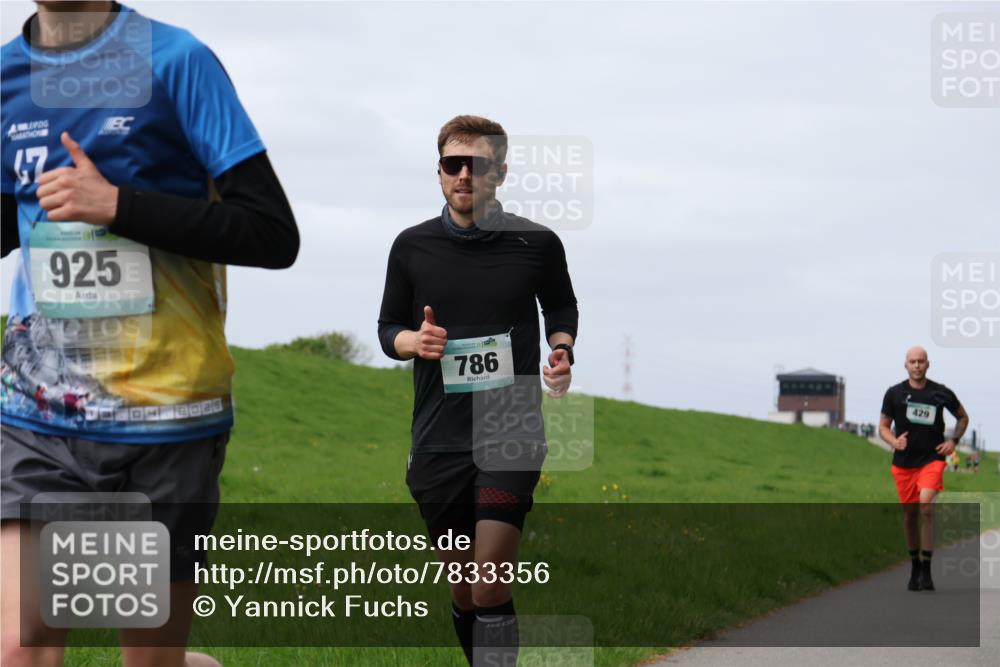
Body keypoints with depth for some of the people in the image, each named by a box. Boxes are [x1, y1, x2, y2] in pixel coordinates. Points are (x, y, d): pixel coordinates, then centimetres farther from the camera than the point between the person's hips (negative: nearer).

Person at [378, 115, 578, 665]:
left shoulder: (538, 244, -2)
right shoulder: (412, 247, 2)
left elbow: (562, 309, 17)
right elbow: (388, 328, 11)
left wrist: (561, 351, -3)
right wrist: (413, 341, -11)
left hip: (513, 437, -2)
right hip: (438, 439, 3)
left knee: (489, 588, -14)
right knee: (463, 589, 11)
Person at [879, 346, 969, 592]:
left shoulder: (941, 393, 0)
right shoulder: (894, 393, 2)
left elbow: (963, 417, 17)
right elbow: (883, 426, 10)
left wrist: (953, 440, 1)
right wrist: (894, 441, -11)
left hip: (932, 459, -2)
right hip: (903, 462, 2)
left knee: (926, 507, -20)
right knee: (909, 513, 7)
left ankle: (926, 571, -16)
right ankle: (915, 567, 25)